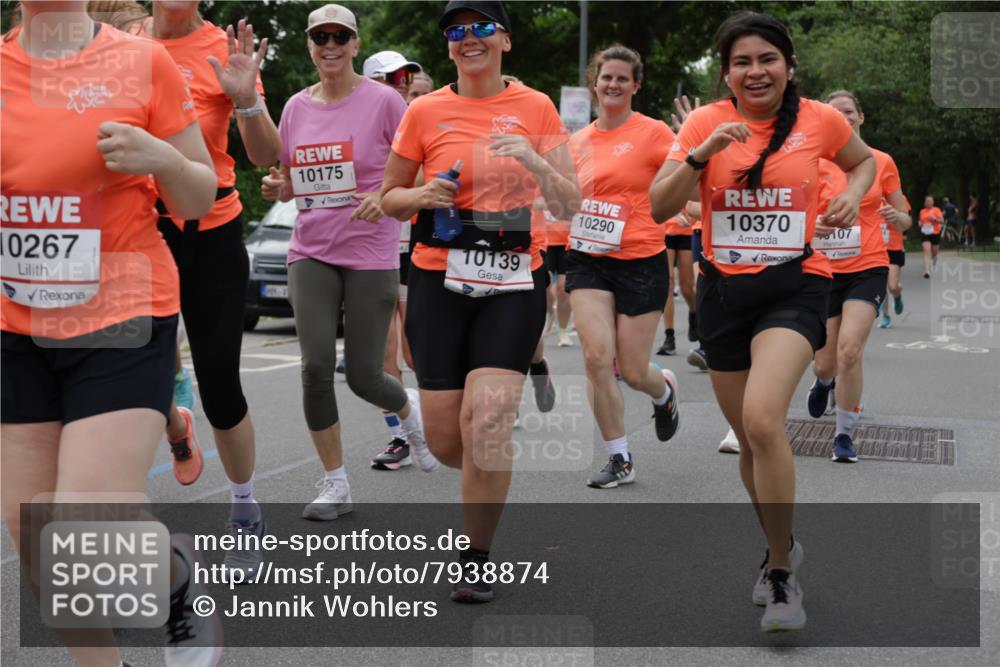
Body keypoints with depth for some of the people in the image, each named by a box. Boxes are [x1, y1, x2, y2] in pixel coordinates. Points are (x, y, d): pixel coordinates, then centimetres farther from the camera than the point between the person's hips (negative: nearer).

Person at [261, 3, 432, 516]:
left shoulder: (384, 100, -5)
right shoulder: (296, 107, 9)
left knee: (363, 376, -1)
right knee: (316, 364, -12)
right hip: (311, 253, 3)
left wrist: (388, 196, -21)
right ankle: (335, 483, 3)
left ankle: (409, 410, 37)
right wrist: (276, 187, -4)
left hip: (372, 256, -3)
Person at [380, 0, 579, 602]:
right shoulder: (425, 112, 4)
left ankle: (478, 559, 2)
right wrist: (420, 197, -9)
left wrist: (533, 160, -17)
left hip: (514, 284, -1)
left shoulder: (536, 108, 3)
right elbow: (389, 197, 13)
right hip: (440, 281, 1)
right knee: (446, 442, 0)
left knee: (488, 420, -17)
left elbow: (570, 206, 1)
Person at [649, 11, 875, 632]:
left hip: (795, 285, -3)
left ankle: (782, 573, -9)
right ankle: (782, 546, 39)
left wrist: (852, 196, -2)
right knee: (750, 439, 13)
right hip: (724, 290, 3)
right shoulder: (706, 121, -2)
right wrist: (701, 154, -22)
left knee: (762, 420, -25)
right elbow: (659, 207, -8)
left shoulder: (821, 119, -2)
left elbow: (864, 162, 19)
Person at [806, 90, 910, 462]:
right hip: (825, 271, 1)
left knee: (849, 351, -20)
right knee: (825, 363, 6)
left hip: (868, 268, -1)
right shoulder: (815, 165, 0)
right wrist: (810, 226, -20)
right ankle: (824, 380, 46)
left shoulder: (882, 162, 3)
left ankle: (845, 435, -4)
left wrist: (896, 217, -14)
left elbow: (904, 220, 9)